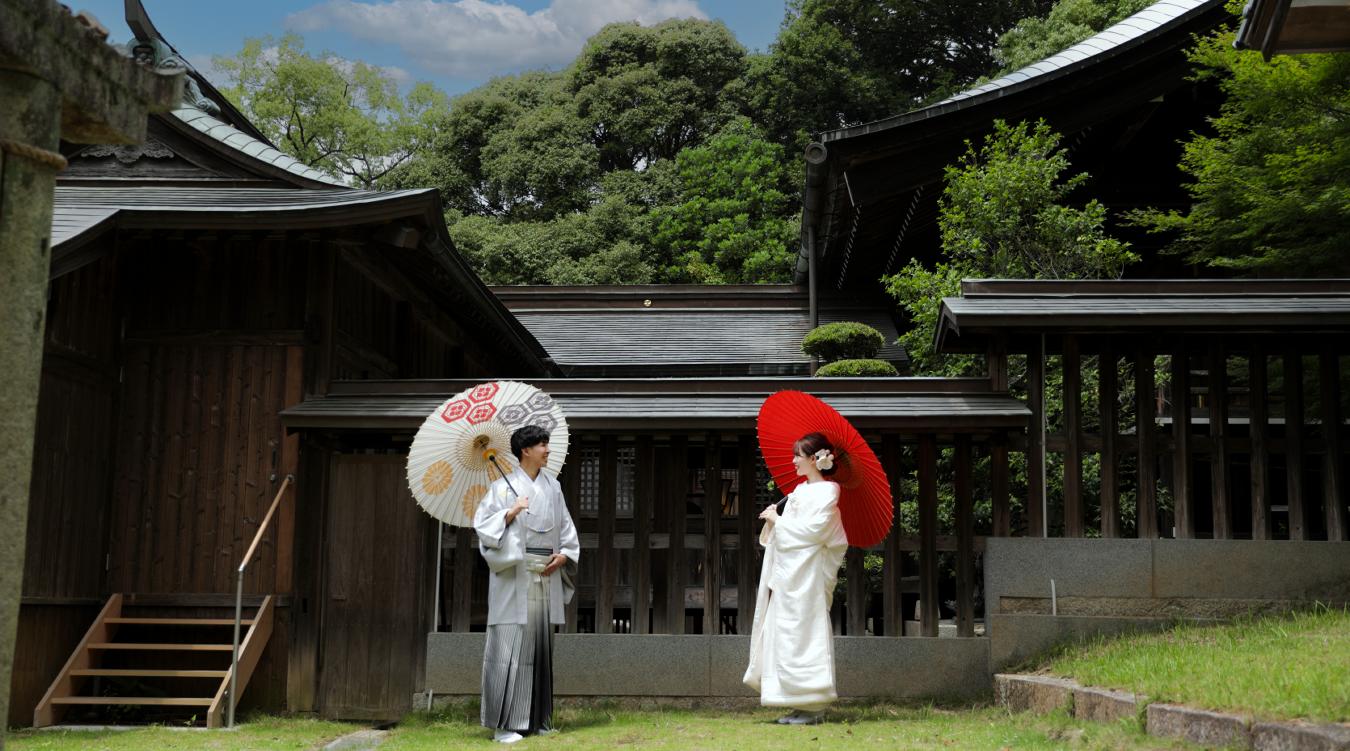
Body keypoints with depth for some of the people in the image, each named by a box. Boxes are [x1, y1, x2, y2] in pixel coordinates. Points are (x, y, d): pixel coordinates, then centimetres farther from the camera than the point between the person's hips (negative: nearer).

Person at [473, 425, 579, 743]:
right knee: (510, 646, -7)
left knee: (540, 646, 9)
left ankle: (537, 719, 17)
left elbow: (566, 530, 15)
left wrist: (564, 555, 0)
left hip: (546, 578, 5)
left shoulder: (552, 487, 13)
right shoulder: (504, 486, -1)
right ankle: (503, 724, -3)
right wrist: (511, 513, -19)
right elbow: (483, 524, -7)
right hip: (514, 578, -5)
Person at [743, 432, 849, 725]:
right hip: (786, 574, 9)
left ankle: (813, 707, -2)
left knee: (801, 635, -8)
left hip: (806, 575, -9)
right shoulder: (800, 491, 18)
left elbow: (813, 530, -18)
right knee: (784, 635, 7)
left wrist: (778, 520, -10)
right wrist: (773, 518, 2)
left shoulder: (826, 492, -7)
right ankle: (801, 704, 12)